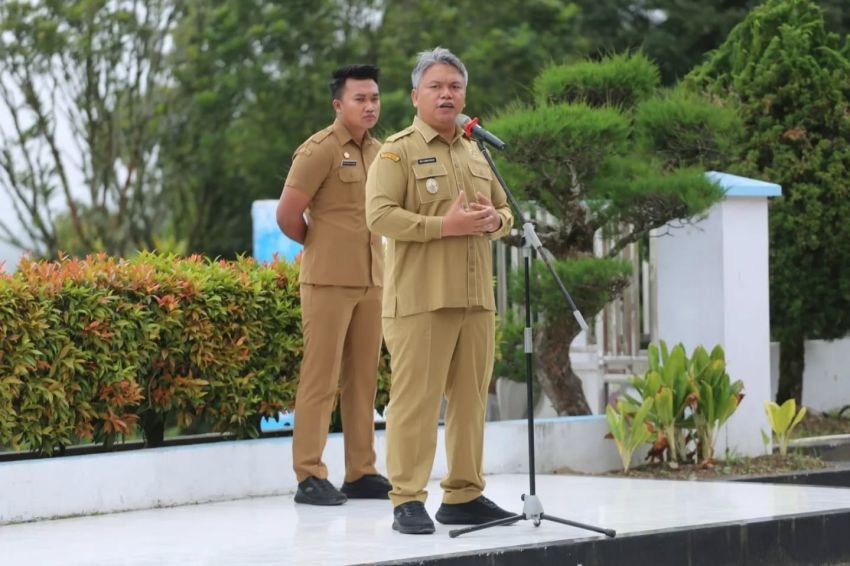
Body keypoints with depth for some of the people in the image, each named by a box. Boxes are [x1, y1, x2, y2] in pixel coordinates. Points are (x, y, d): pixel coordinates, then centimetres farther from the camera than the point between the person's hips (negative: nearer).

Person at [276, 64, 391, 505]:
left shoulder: (377, 152, 13)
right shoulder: (320, 151, -9)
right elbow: (287, 215, -12)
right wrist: (320, 247, 3)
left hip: (371, 280, 7)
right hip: (328, 281, -7)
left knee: (363, 379, 9)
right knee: (320, 379, -6)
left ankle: (361, 473, 14)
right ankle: (309, 477, -4)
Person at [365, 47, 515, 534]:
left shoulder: (476, 153, 19)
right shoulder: (398, 151, -2)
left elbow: (506, 212, 24)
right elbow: (380, 216, -13)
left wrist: (494, 220, 0)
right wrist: (445, 225, -19)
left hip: (476, 297, 7)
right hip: (421, 298, -6)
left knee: (470, 399, 8)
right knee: (416, 400, -8)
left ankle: (464, 495, 16)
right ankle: (407, 500, -4)